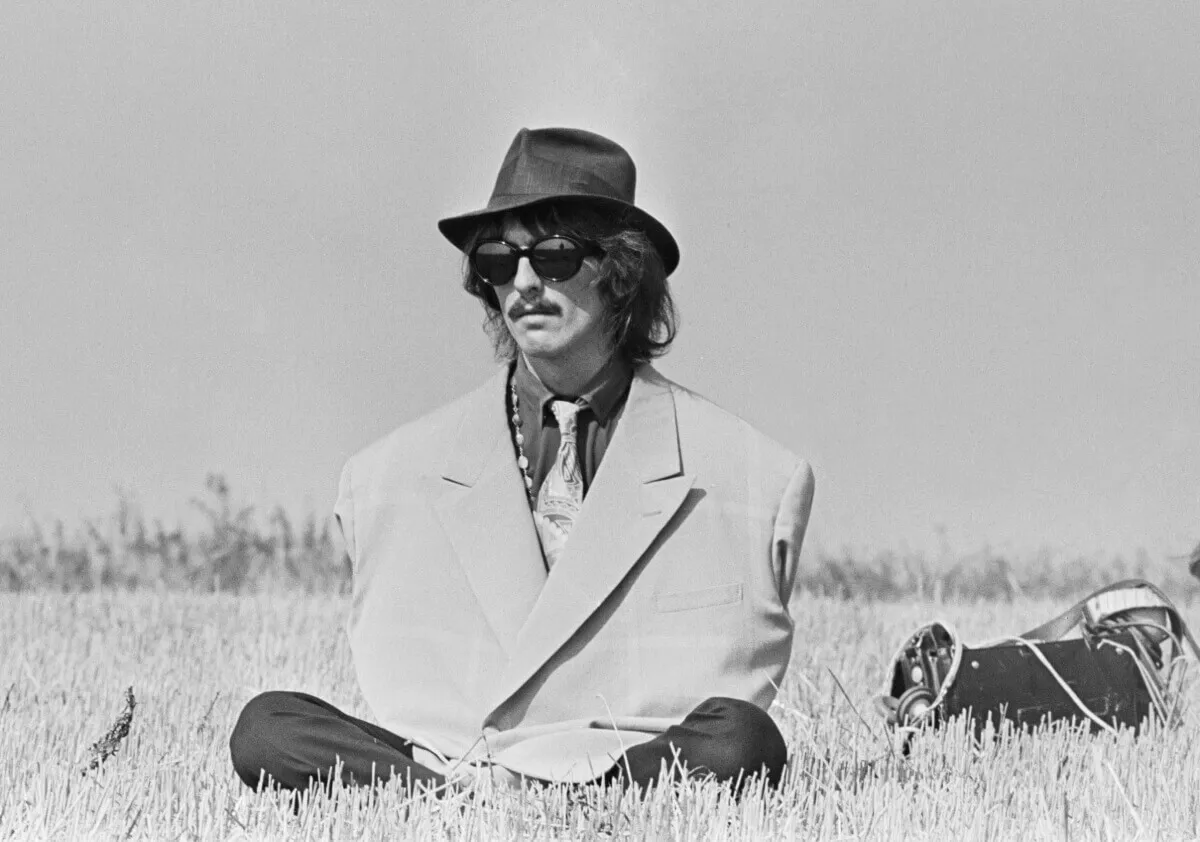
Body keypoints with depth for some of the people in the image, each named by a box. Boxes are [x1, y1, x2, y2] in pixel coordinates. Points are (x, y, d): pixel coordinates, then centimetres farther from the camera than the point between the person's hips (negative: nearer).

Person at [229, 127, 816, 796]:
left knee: (739, 742, -33)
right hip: (444, 759, 1)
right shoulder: (388, 480, 10)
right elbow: (398, 685, 14)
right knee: (267, 729, -22)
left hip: (649, 766, -1)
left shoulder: (761, 481, 4)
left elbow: (742, 680, 9)